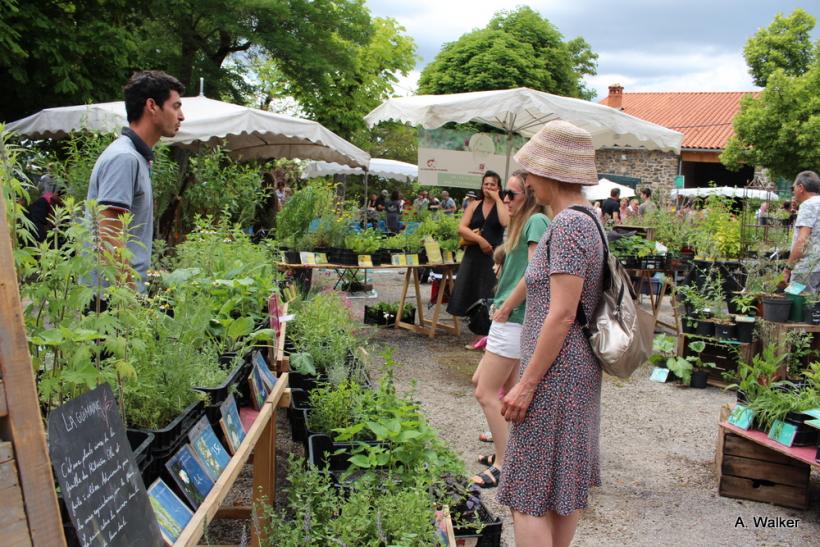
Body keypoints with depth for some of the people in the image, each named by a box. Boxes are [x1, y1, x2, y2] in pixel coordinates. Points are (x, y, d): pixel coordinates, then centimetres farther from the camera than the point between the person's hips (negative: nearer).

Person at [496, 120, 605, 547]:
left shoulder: (568, 224, -18)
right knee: (565, 483, 19)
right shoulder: (587, 219, 11)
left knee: (529, 495, -2)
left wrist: (526, 384, -19)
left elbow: (561, 315, -23)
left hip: (554, 373, -10)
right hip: (579, 369, 10)